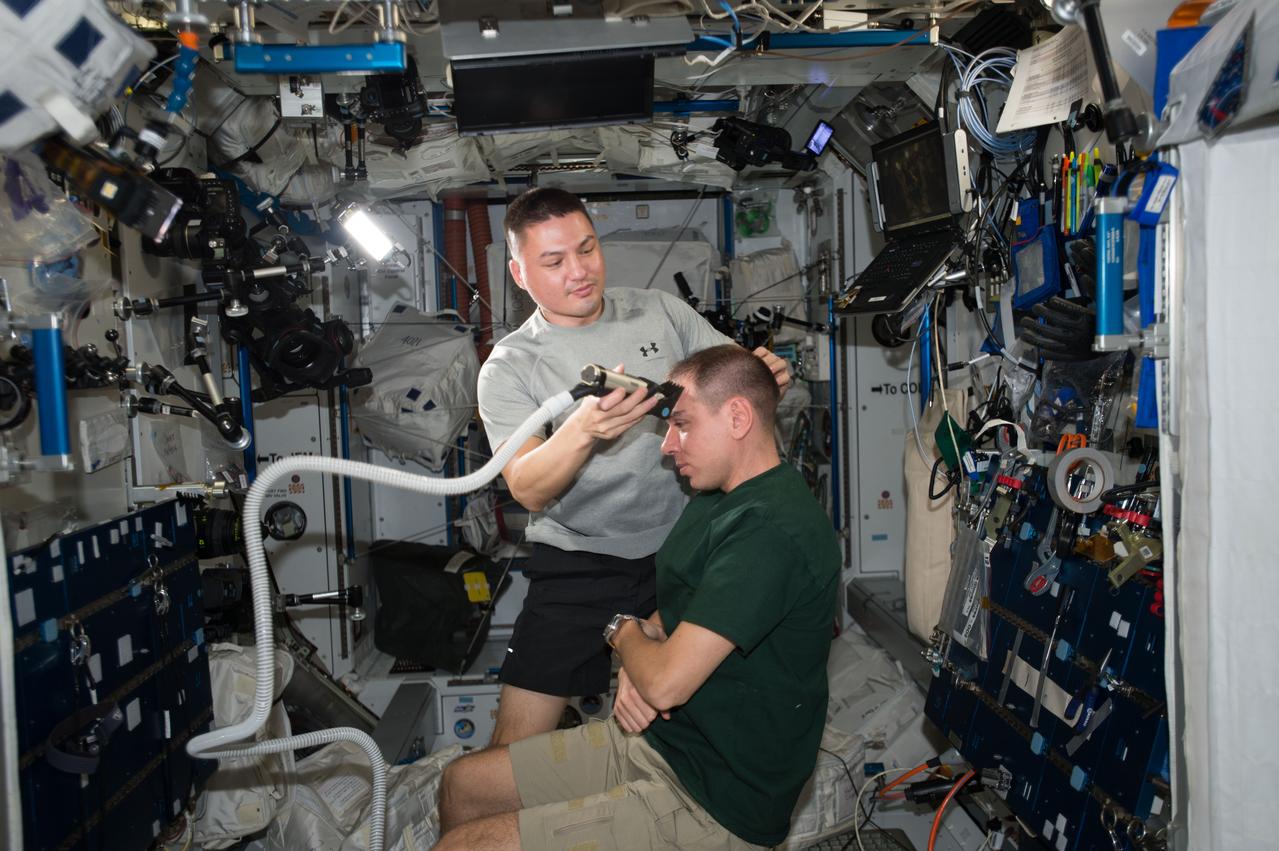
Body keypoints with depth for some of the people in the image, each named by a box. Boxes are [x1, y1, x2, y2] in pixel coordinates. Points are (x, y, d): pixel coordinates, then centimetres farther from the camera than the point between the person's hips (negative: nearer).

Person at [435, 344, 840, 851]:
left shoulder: (773, 532, -26)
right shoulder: (719, 498, 9)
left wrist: (624, 631, -5)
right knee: (462, 784, 13)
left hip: (712, 804, -10)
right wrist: (636, 665, -7)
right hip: (655, 738, 10)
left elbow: (665, 684, -29)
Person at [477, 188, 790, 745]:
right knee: (518, 734, -4)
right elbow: (528, 490, -15)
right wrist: (583, 430, -35)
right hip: (579, 567, -2)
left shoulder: (660, 311, 6)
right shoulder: (508, 368, -3)